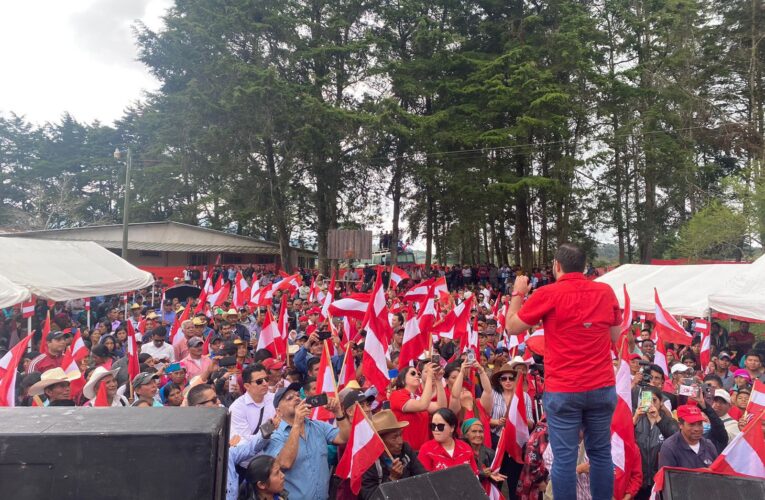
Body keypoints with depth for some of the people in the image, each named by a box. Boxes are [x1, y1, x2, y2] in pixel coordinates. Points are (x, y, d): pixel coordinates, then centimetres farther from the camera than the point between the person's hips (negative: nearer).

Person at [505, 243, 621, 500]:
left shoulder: (547, 294, -9)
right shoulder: (606, 291, 3)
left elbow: (512, 327, 2)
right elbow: (615, 336, 15)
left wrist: (518, 294, 14)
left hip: (563, 390, -4)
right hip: (602, 387, 4)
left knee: (564, 457, 2)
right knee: (601, 453, 15)